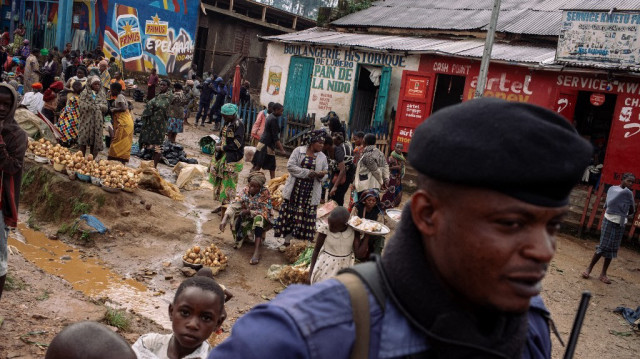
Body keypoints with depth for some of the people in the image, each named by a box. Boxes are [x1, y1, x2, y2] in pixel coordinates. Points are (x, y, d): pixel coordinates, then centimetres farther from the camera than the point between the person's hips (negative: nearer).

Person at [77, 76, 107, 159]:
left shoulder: (102, 94, 11)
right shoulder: (85, 93, 1)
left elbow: (105, 108, 3)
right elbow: (82, 106, -8)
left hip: (97, 120, 2)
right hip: (86, 119, -2)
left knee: (94, 139, 4)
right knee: (84, 139, -2)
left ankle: (93, 157, 12)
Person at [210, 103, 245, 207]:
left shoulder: (238, 124, -16)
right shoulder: (228, 123, 11)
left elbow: (237, 144, -20)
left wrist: (222, 148, -13)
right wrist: (219, 144, 2)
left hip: (233, 158, -9)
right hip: (224, 156, 9)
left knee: (228, 183, -5)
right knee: (220, 180, 12)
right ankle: (223, 205, 22)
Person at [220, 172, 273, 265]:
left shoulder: (265, 193, -16)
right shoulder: (244, 192, -11)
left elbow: (265, 211, -19)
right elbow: (233, 206, -21)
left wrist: (249, 212, -27)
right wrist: (224, 220, -36)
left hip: (262, 221, -2)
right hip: (247, 219, 2)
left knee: (258, 218, -36)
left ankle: (257, 251, -43)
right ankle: (243, 236, 5)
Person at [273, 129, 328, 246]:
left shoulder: (322, 157, 7)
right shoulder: (298, 151, -2)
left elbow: (325, 173, 12)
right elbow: (290, 166, -10)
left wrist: (321, 175, -13)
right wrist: (307, 173, -18)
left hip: (311, 192, 2)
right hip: (295, 189, -2)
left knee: (306, 216, 2)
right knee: (290, 214, 3)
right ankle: (287, 241, 16)